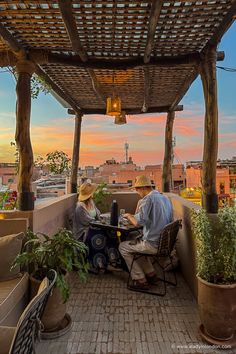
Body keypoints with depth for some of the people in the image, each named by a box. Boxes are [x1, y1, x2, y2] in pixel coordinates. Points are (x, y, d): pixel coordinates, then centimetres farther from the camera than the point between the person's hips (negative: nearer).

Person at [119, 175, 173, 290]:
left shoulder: (148, 199, -19)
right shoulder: (165, 198, 7)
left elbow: (138, 222, -24)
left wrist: (128, 216, -3)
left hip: (153, 244, -9)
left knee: (123, 247, 10)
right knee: (135, 242, 30)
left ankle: (140, 280, 14)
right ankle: (150, 274, 28)